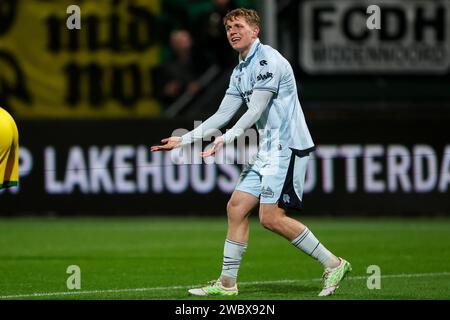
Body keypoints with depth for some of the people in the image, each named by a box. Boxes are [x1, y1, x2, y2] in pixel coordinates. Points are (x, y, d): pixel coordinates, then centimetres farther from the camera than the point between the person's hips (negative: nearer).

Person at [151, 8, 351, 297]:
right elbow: (222, 115, 21)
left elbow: (255, 112, -19)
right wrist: (183, 140, 18)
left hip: (287, 146, -10)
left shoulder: (268, 60, -12)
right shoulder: (240, 72, 17)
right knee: (237, 207, 5)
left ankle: (333, 264, -5)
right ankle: (227, 283, 10)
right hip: (268, 150, 10)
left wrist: (226, 140, -29)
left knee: (271, 216, -14)